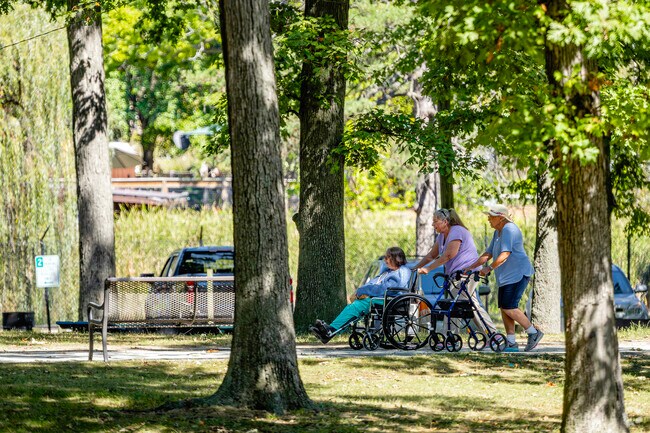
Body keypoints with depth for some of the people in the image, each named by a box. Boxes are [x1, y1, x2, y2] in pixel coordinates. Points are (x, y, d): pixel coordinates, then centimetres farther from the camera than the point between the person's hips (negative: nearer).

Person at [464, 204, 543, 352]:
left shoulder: (509, 230, -15)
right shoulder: (498, 232, 18)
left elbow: (505, 254, -24)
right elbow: (488, 253, 21)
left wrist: (489, 268, -23)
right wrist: (470, 267, 15)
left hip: (518, 274, -11)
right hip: (506, 277, 11)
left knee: (509, 308, -16)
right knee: (504, 308, 6)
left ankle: (534, 333, -6)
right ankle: (511, 343, 8)